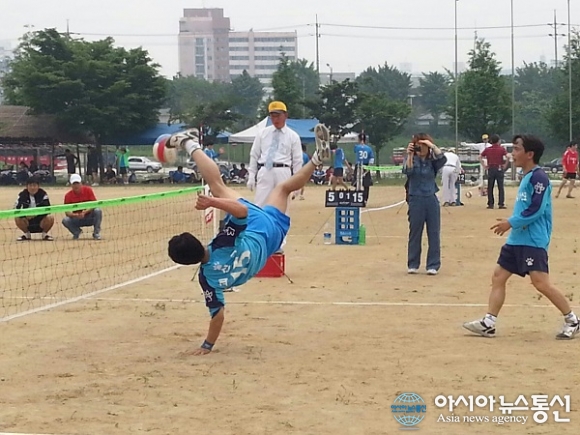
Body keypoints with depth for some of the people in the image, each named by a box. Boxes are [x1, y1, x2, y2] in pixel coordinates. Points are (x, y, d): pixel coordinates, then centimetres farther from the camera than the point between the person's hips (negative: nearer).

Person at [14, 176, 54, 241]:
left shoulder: (43, 194, -12)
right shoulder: (22, 195, -8)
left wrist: (36, 214, -37)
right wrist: (25, 215, -34)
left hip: (40, 220, -1)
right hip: (28, 221, 1)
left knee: (50, 218, -30)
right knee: (17, 218, -27)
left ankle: (45, 234, 0)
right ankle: (27, 234, 2)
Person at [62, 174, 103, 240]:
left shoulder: (88, 190, -9)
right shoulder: (68, 195, -8)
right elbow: (67, 212, -13)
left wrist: (85, 212, -33)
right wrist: (74, 215, -34)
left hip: (89, 218, -1)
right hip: (77, 219, 1)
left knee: (97, 211, -30)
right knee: (65, 220, -27)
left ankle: (96, 233, -13)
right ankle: (77, 232, 5)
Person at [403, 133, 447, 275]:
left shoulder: (432, 161, 4)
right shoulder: (412, 160, 1)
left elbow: (443, 159, -16)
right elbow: (407, 171, -17)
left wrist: (432, 146, -21)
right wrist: (409, 155, -25)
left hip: (431, 200, 1)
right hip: (416, 200, -1)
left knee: (434, 234, 2)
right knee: (415, 233, 6)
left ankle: (433, 265, 8)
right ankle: (413, 265, 15)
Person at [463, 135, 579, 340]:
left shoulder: (538, 177, -14)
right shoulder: (527, 177, 16)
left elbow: (536, 209, -21)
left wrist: (511, 222, -18)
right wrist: (511, 224, 16)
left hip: (533, 241, -10)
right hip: (516, 239, 10)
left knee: (541, 283, -12)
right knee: (498, 276, 7)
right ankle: (489, 323, 10)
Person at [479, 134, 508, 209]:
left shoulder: (487, 149, 3)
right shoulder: (502, 149, -3)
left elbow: (480, 157, 1)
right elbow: (507, 157, -16)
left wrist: (484, 166, 4)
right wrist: (505, 165, -6)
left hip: (490, 169, 2)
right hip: (499, 169, -2)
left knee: (490, 187, 8)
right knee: (501, 187, 3)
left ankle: (490, 204, 7)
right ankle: (501, 204, -2)